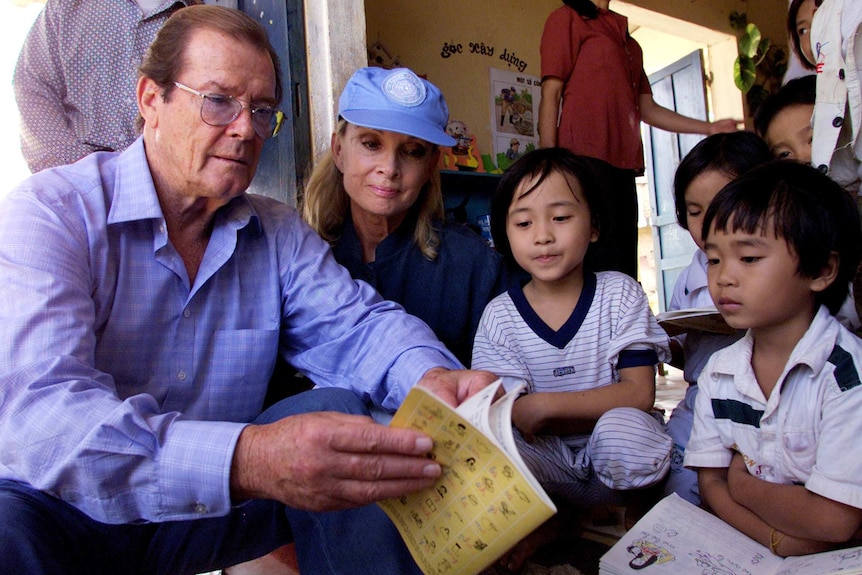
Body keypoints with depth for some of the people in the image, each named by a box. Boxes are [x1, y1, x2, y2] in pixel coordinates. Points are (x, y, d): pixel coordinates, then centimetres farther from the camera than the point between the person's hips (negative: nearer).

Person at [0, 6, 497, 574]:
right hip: (65, 512, -3)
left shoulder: (279, 233, 0)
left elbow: (357, 322, -6)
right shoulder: (49, 213, -18)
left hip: (215, 508, 4)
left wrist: (431, 376, -31)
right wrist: (244, 462, -49)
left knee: (341, 410, -17)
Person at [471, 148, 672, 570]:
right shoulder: (499, 317, -6)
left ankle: (601, 512, -3)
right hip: (548, 460, 0)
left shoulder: (619, 294, -5)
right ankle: (539, 521, -2)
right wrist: (602, 407, -25)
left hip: (608, 458, 0)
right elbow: (517, 418, -10)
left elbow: (638, 394, -13)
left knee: (625, 431, -34)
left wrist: (546, 405, -23)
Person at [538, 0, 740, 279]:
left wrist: (709, 128, 19)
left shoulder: (630, 44, 27)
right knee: (601, 264, -15)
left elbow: (648, 110, 25)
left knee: (623, 268, 4)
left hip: (623, 164, 7)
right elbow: (551, 95, -3)